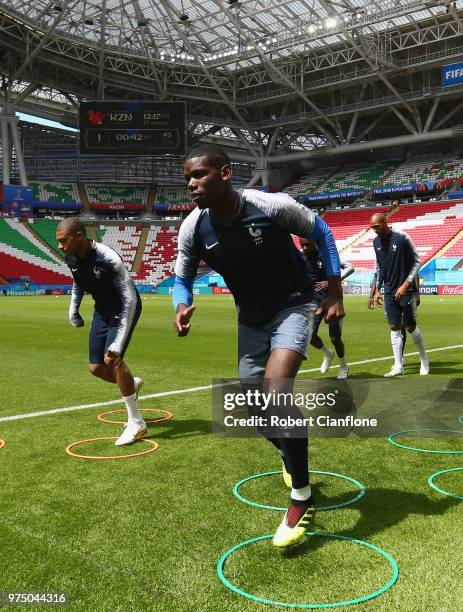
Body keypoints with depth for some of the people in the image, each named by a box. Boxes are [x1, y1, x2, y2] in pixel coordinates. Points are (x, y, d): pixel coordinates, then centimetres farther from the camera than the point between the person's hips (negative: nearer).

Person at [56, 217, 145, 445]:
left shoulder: (108, 259, -32)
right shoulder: (71, 258, -10)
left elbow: (130, 300, -32)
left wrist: (118, 343, -36)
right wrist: (73, 308, 5)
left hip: (124, 309, -7)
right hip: (102, 310, 7)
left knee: (112, 359, -23)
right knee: (96, 367, 4)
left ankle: (136, 423, -11)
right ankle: (133, 384, 36)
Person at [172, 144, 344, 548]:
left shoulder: (274, 206, -24)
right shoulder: (193, 229, -14)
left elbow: (322, 233, -6)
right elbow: (182, 278, 3)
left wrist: (335, 292, -10)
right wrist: (182, 307, -20)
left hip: (292, 307, -5)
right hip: (251, 318, 5)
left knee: (276, 392, -26)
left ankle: (303, 500, -7)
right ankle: (293, 459, 46)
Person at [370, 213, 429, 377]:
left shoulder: (401, 237, -14)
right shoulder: (376, 242, 5)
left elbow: (417, 261, -9)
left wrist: (406, 285, -15)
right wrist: (377, 289, 12)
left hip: (406, 290, -5)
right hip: (389, 292, 5)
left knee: (411, 327, 3)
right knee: (394, 328, 4)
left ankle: (424, 359, 25)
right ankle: (398, 366, 9)